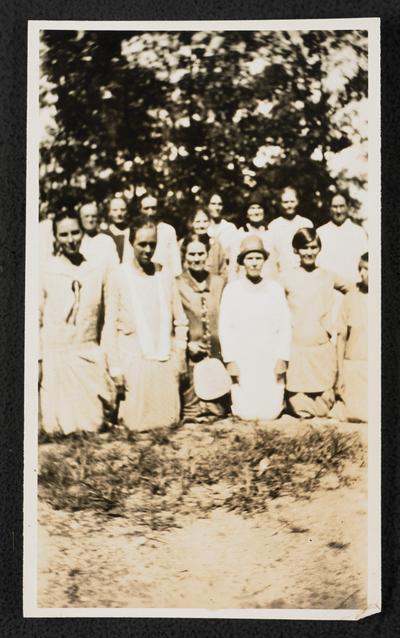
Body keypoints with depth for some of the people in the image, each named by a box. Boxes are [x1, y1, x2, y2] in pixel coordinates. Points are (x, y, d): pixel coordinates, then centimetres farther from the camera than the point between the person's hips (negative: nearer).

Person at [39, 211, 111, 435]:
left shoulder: (97, 272, 4)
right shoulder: (46, 272, -3)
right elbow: (36, 318, 1)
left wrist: (107, 357, 7)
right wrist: (37, 358, -3)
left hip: (90, 355, 2)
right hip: (55, 355, -2)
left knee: (92, 425, 3)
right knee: (57, 426, 4)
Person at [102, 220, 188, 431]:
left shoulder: (165, 275, 5)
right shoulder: (118, 276, -3)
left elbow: (180, 321, 11)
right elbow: (110, 326, -3)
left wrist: (179, 356, 5)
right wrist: (116, 369, -6)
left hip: (165, 361, 3)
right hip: (133, 361, -3)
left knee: (169, 421, 7)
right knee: (136, 424, 0)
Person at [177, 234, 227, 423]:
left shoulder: (219, 283, 8)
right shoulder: (177, 286, -4)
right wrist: (186, 344, -12)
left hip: (216, 356, 3)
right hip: (191, 357, -3)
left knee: (216, 410, 10)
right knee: (191, 404, 2)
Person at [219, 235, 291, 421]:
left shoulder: (276, 289, 4)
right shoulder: (231, 290, 0)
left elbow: (285, 327, 4)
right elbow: (225, 327, 0)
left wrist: (282, 358, -1)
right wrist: (230, 360, -4)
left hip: (271, 362, 1)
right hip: (242, 362, -1)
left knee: (270, 414, -2)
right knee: (247, 414, -4)